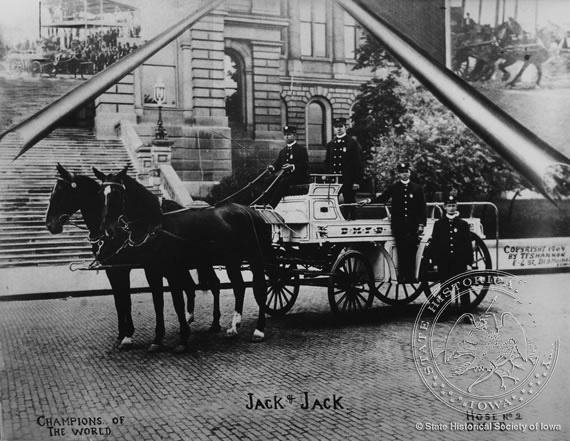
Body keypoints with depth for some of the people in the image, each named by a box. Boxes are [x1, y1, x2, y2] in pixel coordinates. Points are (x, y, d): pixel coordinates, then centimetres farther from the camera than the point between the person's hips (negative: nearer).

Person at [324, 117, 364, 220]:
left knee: (349, 204, 0)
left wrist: (356, 181, -10)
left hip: (348, 181, -3)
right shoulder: (330, 145, 15)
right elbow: (327, 163, 18)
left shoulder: (353, 143, 1)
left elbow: (358, 164, -3)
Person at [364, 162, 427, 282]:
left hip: (413, 226, 0)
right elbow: (382, 198, 9)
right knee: (401, 251, -1)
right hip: (398, 226, 0)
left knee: (412, 252, -2)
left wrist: (421, 224, 0)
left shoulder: (417, 188, 8)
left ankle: (411, 276, 3)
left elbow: (423, 207, 7)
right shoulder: (393, 188, 9)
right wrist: (369, 200, -9)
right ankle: (402, 275, 4)